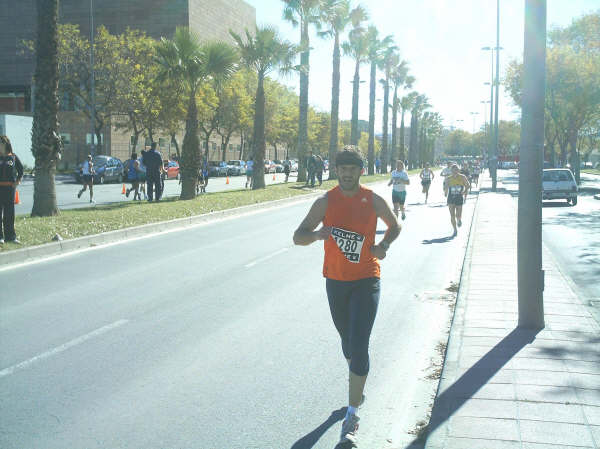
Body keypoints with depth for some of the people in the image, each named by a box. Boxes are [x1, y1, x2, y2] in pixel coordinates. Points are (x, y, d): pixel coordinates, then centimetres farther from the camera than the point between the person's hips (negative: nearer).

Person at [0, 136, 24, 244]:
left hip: (10, 187, 1)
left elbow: (21, 170, 15)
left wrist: (18, 180, 3)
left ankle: (10, 236, 14)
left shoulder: (13, 157, 5)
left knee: (9, 212, 8)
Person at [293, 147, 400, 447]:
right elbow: (298, 237, -3)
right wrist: (317, 234, -26)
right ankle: (357, 387, 48)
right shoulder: (325, 202, -3)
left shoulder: (373, 201, -4)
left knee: (359, 345, -13)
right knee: (347, 340, 19)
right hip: (336, 280, 3)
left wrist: (384, 245, -8)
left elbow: (395, 226, 13)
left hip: (366, 281, -2)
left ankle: (352, 415, -8)